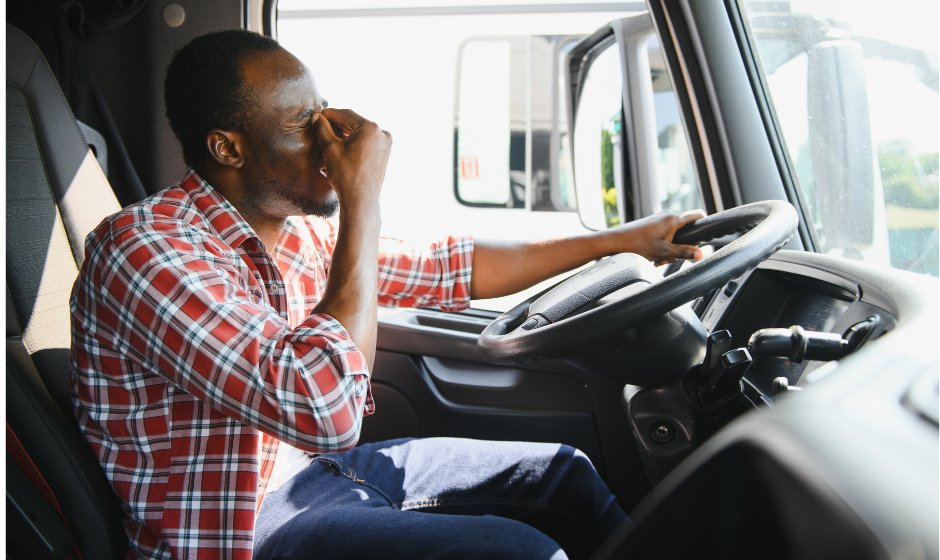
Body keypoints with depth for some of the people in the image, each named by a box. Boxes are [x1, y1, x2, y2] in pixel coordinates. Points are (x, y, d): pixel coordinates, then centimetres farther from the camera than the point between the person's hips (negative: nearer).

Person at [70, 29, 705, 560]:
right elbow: (326, 408, -37)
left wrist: (621, 238, 14)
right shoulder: (144, 247, -25)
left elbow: (451, 269, 14)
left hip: (315, 462, 9)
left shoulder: (301, 228, 1)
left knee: (562, 473, 9)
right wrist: (363, 199, -29)